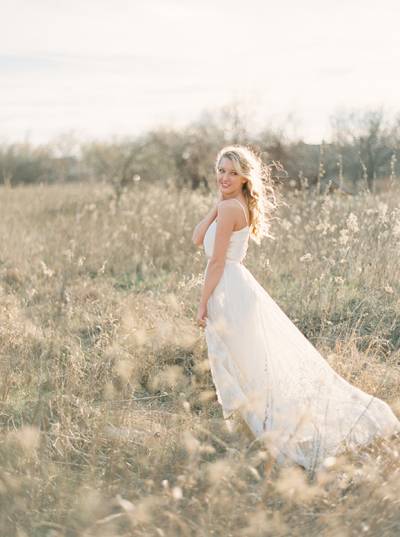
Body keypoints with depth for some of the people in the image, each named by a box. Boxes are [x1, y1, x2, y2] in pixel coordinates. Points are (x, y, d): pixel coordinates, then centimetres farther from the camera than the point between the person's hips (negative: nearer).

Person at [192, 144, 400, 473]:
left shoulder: (229, 208, -16)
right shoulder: (239, 207, 12)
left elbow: (217, 261, -17)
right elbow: (197, 239, 9)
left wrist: (202, 303, -13)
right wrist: (217, 204, 2)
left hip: (229, 292, -10)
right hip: (239, 288, 10)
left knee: (243, 368, -1)